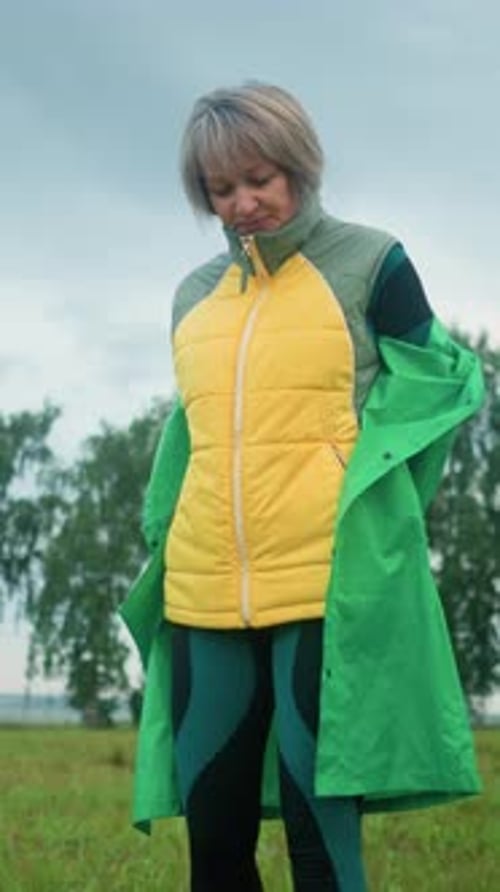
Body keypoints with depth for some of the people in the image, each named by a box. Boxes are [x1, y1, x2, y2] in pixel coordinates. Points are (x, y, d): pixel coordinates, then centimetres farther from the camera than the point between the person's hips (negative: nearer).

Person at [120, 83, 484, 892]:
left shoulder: (370, 263, 3)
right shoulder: (195, 295, 17)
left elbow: (434, 384, 5)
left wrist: (364, 504, -6)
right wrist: (166, 541, 14)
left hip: (330, 585, -5)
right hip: (207, 594, 5)